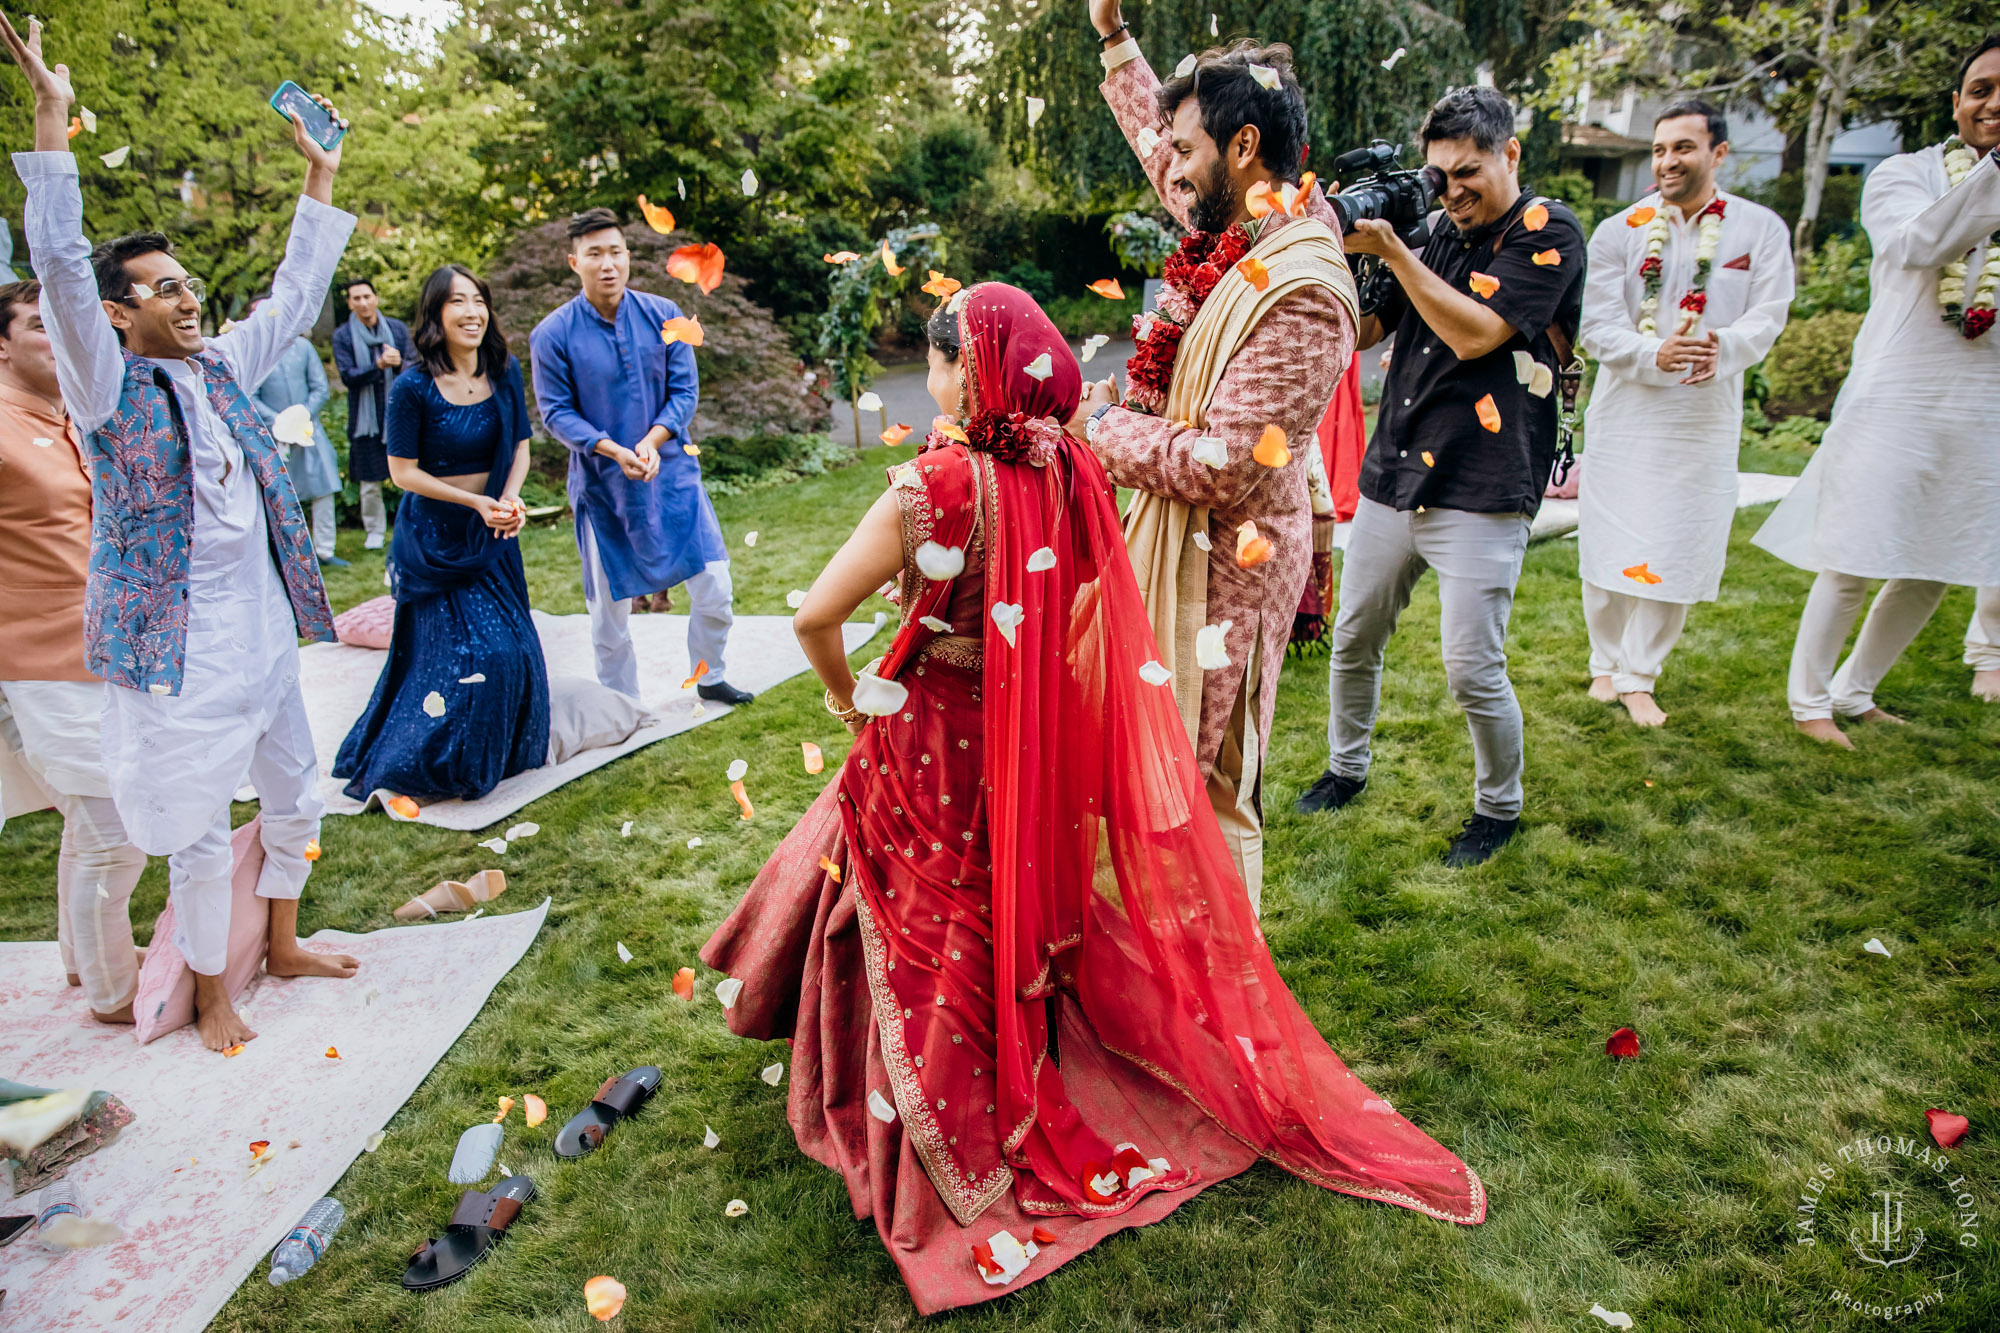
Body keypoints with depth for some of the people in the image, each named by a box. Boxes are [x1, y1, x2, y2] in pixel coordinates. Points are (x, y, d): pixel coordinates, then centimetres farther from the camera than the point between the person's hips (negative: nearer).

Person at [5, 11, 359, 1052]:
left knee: (295, 799, 18)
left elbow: (296, 295, 18)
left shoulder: (222, 366, 10)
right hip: (177, 645, -6)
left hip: (263, 629, 7)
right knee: (198, 829, 4)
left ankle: (283, 945, 39)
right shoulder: (107, 381, -6)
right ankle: (211, 994, 23)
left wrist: (319, 177, 17)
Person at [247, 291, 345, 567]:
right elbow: (251, 398, -5)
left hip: (310, 431, 3)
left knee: (324, 492, 1)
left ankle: (324, 551, 11)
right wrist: (278, 422, -16)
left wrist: (305, 414, -10)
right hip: (274, 438, -2)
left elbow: (320, 388, 4)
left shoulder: (303, 346, 4)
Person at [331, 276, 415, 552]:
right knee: (369, 479, 4)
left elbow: (414, 366, 2)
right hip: (365, 417, -1)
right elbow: (348, 377, -7)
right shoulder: (343, 336, 1)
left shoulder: (398, 329, 6)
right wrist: (379, 366, -23)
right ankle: (374, 530, 17)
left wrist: (399, 363, -21)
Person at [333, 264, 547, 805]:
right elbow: (403, 471, -10)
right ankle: (428, 766, 13)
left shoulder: (504, 372, -1)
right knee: (467, 652, -7)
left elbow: (519, 447, 5)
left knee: (513, 647, 7)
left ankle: (500, 755, 29)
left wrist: (510, 500, -13)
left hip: (492, 532, 5)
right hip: (435, 533, -5)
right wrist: (476, 502, -16)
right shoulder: (413, 387, -15)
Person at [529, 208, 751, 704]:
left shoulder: (664, 316, -2)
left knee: (714, 587, 2)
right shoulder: (552, 335, -8)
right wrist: (614, 451, -22)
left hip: (672, 472, 2)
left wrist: (652, 441, -18)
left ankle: (709, 677, 28)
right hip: (601, 484, -2)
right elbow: (557, 412, -7)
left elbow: (685, 392, -2)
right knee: (609, 606, 8)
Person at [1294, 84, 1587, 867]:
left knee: (1473, 671, -5)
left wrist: (1390, 249, -14)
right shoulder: (1437, 235, 13)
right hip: (1391, 478, 6)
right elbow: (1359, 330, 12)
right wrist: (1341, 252, -4)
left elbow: (1475, 334, -16)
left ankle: (1499, 808, 19)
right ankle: (1346, 768, 35)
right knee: (1353, 641, 13)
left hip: (1481, 494, -6)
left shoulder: (1548, 233, -4)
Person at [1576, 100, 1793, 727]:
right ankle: (1606, 664, 23)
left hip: (1706, 418, 1)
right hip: (1625, 415, 0)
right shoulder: (1618, 232, 1)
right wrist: (1656, 356, -25)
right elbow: (1598, 328, -6)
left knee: (1678, 554, 1)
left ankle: (1638, 676, 15)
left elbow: (1767, 316, -4)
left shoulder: (1761, 229, 4)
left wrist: (1722, 347, -27)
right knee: (1610, 550, 2)